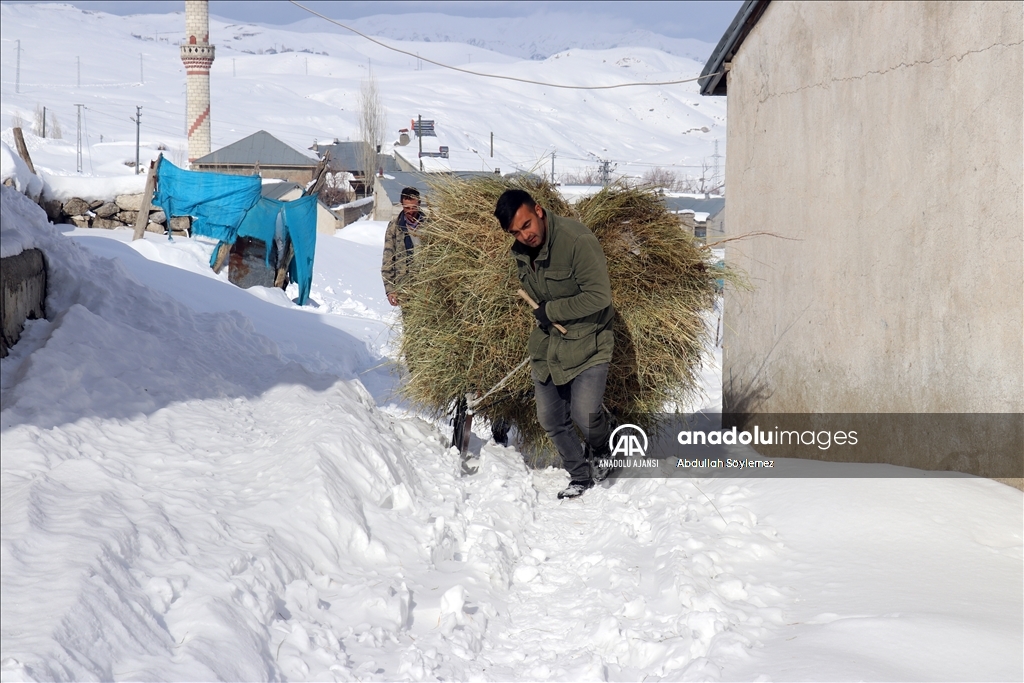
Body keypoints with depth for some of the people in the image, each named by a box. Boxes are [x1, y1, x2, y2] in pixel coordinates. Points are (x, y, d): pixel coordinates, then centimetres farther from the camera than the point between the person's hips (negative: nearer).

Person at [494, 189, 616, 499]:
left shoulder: (577, 241, -24)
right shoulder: (521, 252, 1)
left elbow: (599, 297, -24)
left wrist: (551, 311, -16)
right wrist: (541, 320, 6)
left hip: (587, 343, -7)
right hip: (547, 343, 7)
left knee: (584, 415, -18)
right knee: (551, 420, 11)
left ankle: (602, 450, 16)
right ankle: (581, 476, 31)